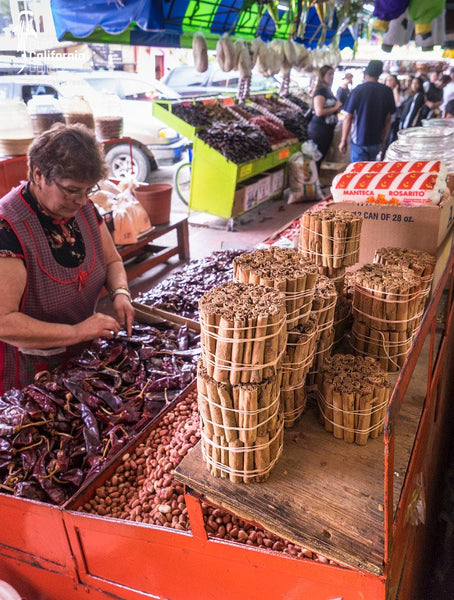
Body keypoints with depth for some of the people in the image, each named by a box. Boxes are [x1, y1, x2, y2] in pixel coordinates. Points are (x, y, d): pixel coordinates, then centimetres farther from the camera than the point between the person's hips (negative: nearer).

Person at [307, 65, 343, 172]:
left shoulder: (329, 91, 15)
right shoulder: (320, 91, -13)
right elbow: (319, 112, -24)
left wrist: (338, 107, 7)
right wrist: (335, 108, -14)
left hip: (328, 129, 10)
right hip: (319, 130, -10)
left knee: (322, 156, 13)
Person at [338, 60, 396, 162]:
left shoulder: (358, 90, -8)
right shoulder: (387, 92, 2)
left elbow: (348, 118, -9)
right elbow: (388, 119, 7)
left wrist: (343, 141, -1)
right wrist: (384, 140, 17)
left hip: (359, 141, -4)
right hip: (377, 141, 4)